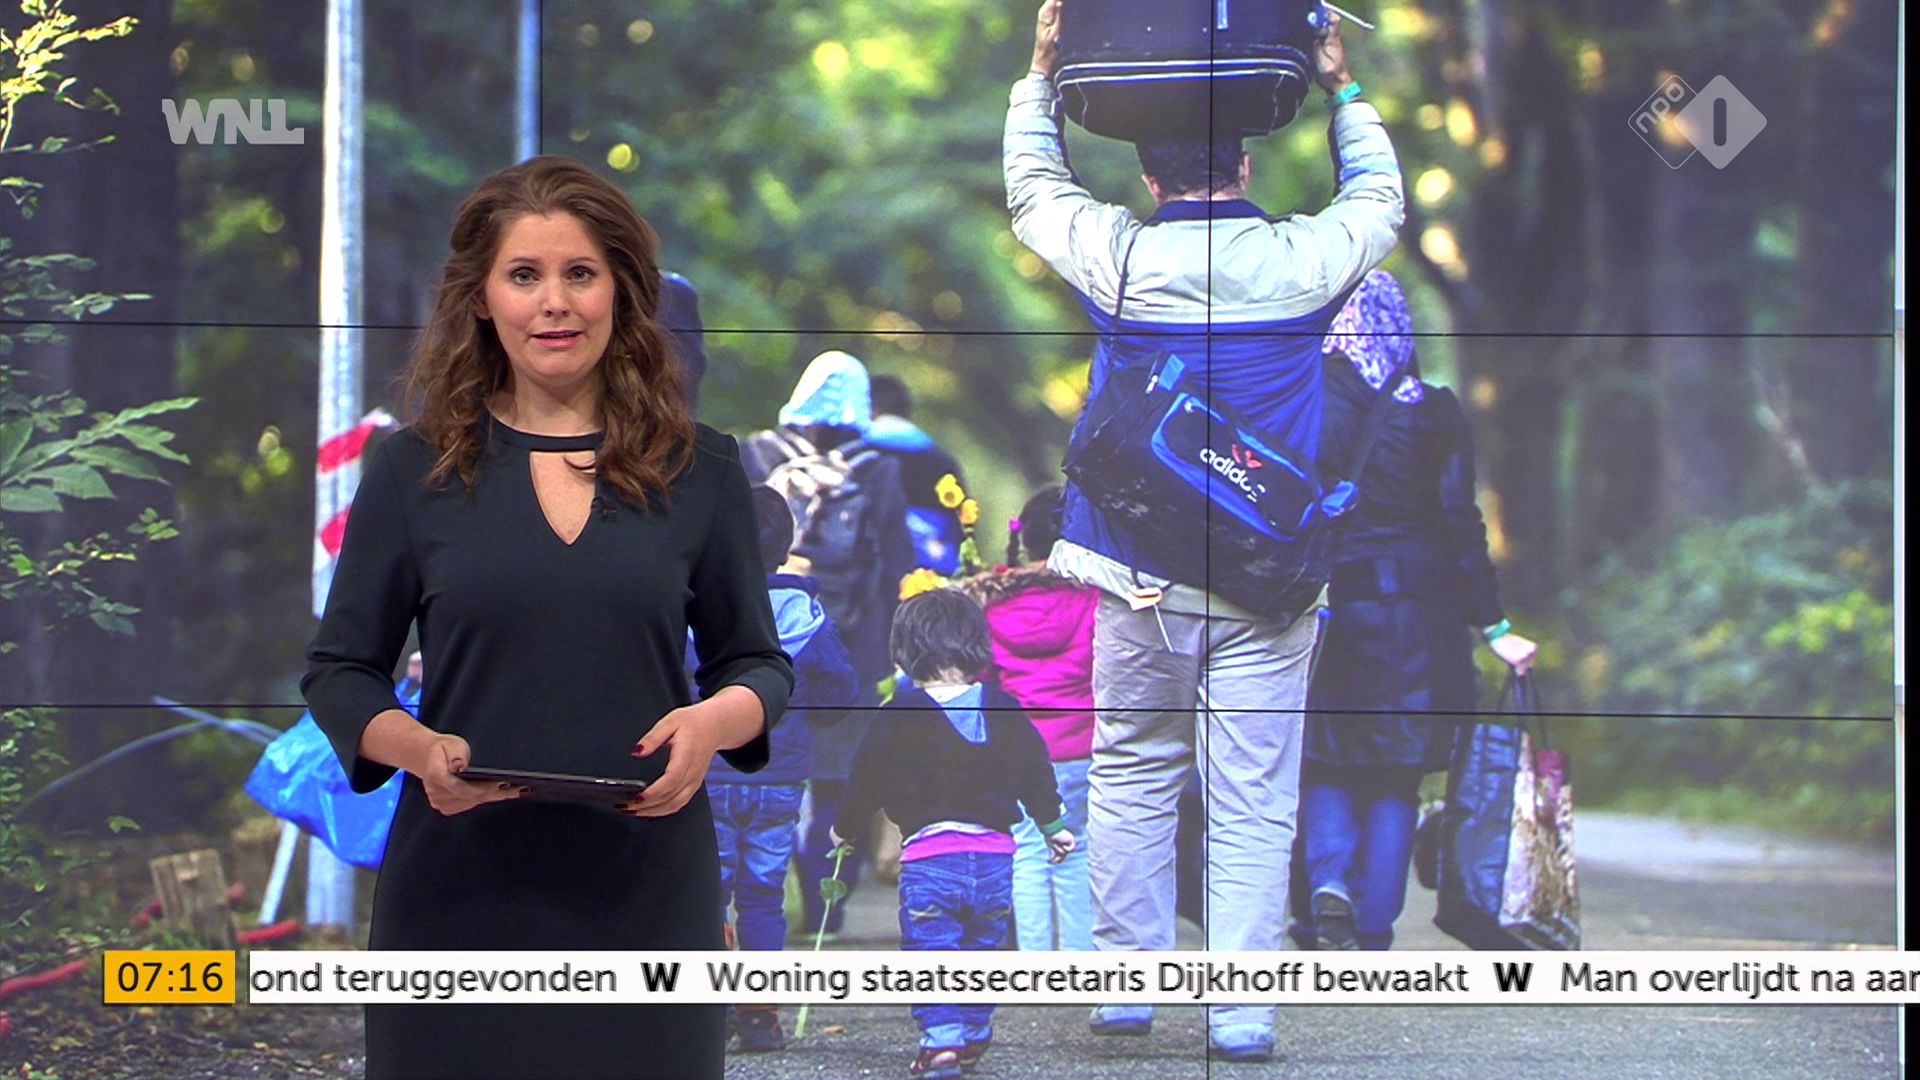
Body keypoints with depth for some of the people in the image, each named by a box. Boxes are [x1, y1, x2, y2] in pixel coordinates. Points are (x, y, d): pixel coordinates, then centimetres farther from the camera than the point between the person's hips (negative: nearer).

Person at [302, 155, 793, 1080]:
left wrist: (715, 723, -12)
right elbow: (338, 672, 5)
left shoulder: (698, 470, 5)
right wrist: (419, 748, -15)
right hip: (463, 891, -1)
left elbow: (759, 663, 11)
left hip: (646, 890, 1)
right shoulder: (415, 469, 3)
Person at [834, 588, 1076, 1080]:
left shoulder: (899, 716, -3)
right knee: (982, 949, 17)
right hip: (994, 851, 3)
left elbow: (868, 780, 4)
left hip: (928, 852, -3)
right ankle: (973, 1036, 22)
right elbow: (1035, 772, 13)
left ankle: (941, 1040, -16)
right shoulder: (1003, 710, 5)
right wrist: (1053, 826, 28)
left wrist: (847, 830, 21)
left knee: (929, 952, -2)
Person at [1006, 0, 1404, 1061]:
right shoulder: (1306, 258, -3)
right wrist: (1342, 91, 30)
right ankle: (1241, 1008, -3)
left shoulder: (1117, 256, -3)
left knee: (1130, 777, 13)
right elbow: (1379, 200, 20)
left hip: (1139, 574, 1)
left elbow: (1032, 188, 17)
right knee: (1253, 799, -1)